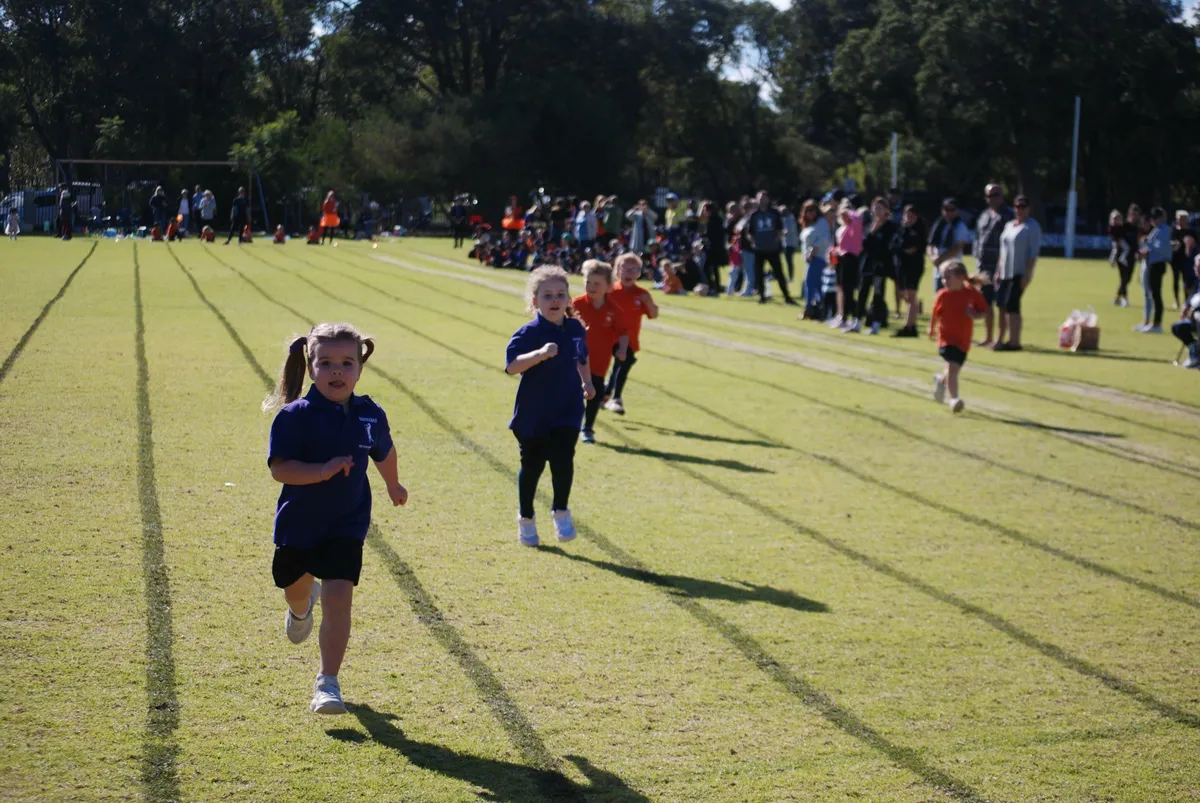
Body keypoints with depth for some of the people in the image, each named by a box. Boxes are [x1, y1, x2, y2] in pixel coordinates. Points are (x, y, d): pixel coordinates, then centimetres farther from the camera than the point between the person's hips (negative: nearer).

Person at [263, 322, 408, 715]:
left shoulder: (370, 415, -5)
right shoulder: (295, 415, -17)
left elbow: (384, 452, 16)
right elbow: (279, 468, -24)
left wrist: (393, 486, 32)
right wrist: (324, 470, -36)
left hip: (347, 524, 1)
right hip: (298, 521, 0)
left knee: (338, 597, -13)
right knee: (295, 587, 21)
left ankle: (328, 682, -5)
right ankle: (302, 605, 61)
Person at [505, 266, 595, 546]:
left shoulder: (575, 329, 2)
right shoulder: (529, 333, -16)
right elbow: (511, 365, -31)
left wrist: (587, 381, 10)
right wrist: (540, 354, -43)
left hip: (567, 410, 3)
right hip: (533, 413, -3)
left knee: (562, 458, -14)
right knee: (532, 465, 11)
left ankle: (561, 511, 6)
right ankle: (526, 518, 29)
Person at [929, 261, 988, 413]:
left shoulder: (972, 294, -7)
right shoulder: (942, 295, -7)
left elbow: (984, 311, 1)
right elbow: (935, 314, 5)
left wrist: (975, 315, -18)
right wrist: (932, 328, 13)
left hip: (963, 340, 3)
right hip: (946, 337, -3)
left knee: (954, 369, 17)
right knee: (952, 366, -20)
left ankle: (941, 379, 51)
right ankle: (954, 399, -19)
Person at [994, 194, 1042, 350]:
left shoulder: (1032, 226, -5)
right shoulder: (1009, 225, 18)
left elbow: (1033, 253, -11)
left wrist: (1027, 274, -18)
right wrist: (998, 271, 18)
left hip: (1019, 273, -7)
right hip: (1005, 273, 7)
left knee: (1011, 306, -12)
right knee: (1002, 306, 8)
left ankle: (1014, 341, -9)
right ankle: (1000, 339, 14)